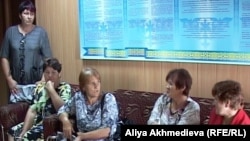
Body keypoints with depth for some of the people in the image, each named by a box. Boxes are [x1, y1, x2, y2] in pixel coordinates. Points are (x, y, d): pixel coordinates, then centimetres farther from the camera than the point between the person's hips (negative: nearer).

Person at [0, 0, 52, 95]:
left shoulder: (40, 32, -1)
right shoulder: (10, 32, 5)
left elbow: (47, 58, -2)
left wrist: (43, 80, -8)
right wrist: (9, 79, -1)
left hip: (36, 83, -2)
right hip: (16, 83, 2)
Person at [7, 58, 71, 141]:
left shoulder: (65, 88, -3)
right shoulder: (40, 87, 11)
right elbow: (32, 110, 3)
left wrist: (51, 90, -16)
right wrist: (23, 132, -8)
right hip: (37, 121, 6)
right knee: (13, 132, -12)